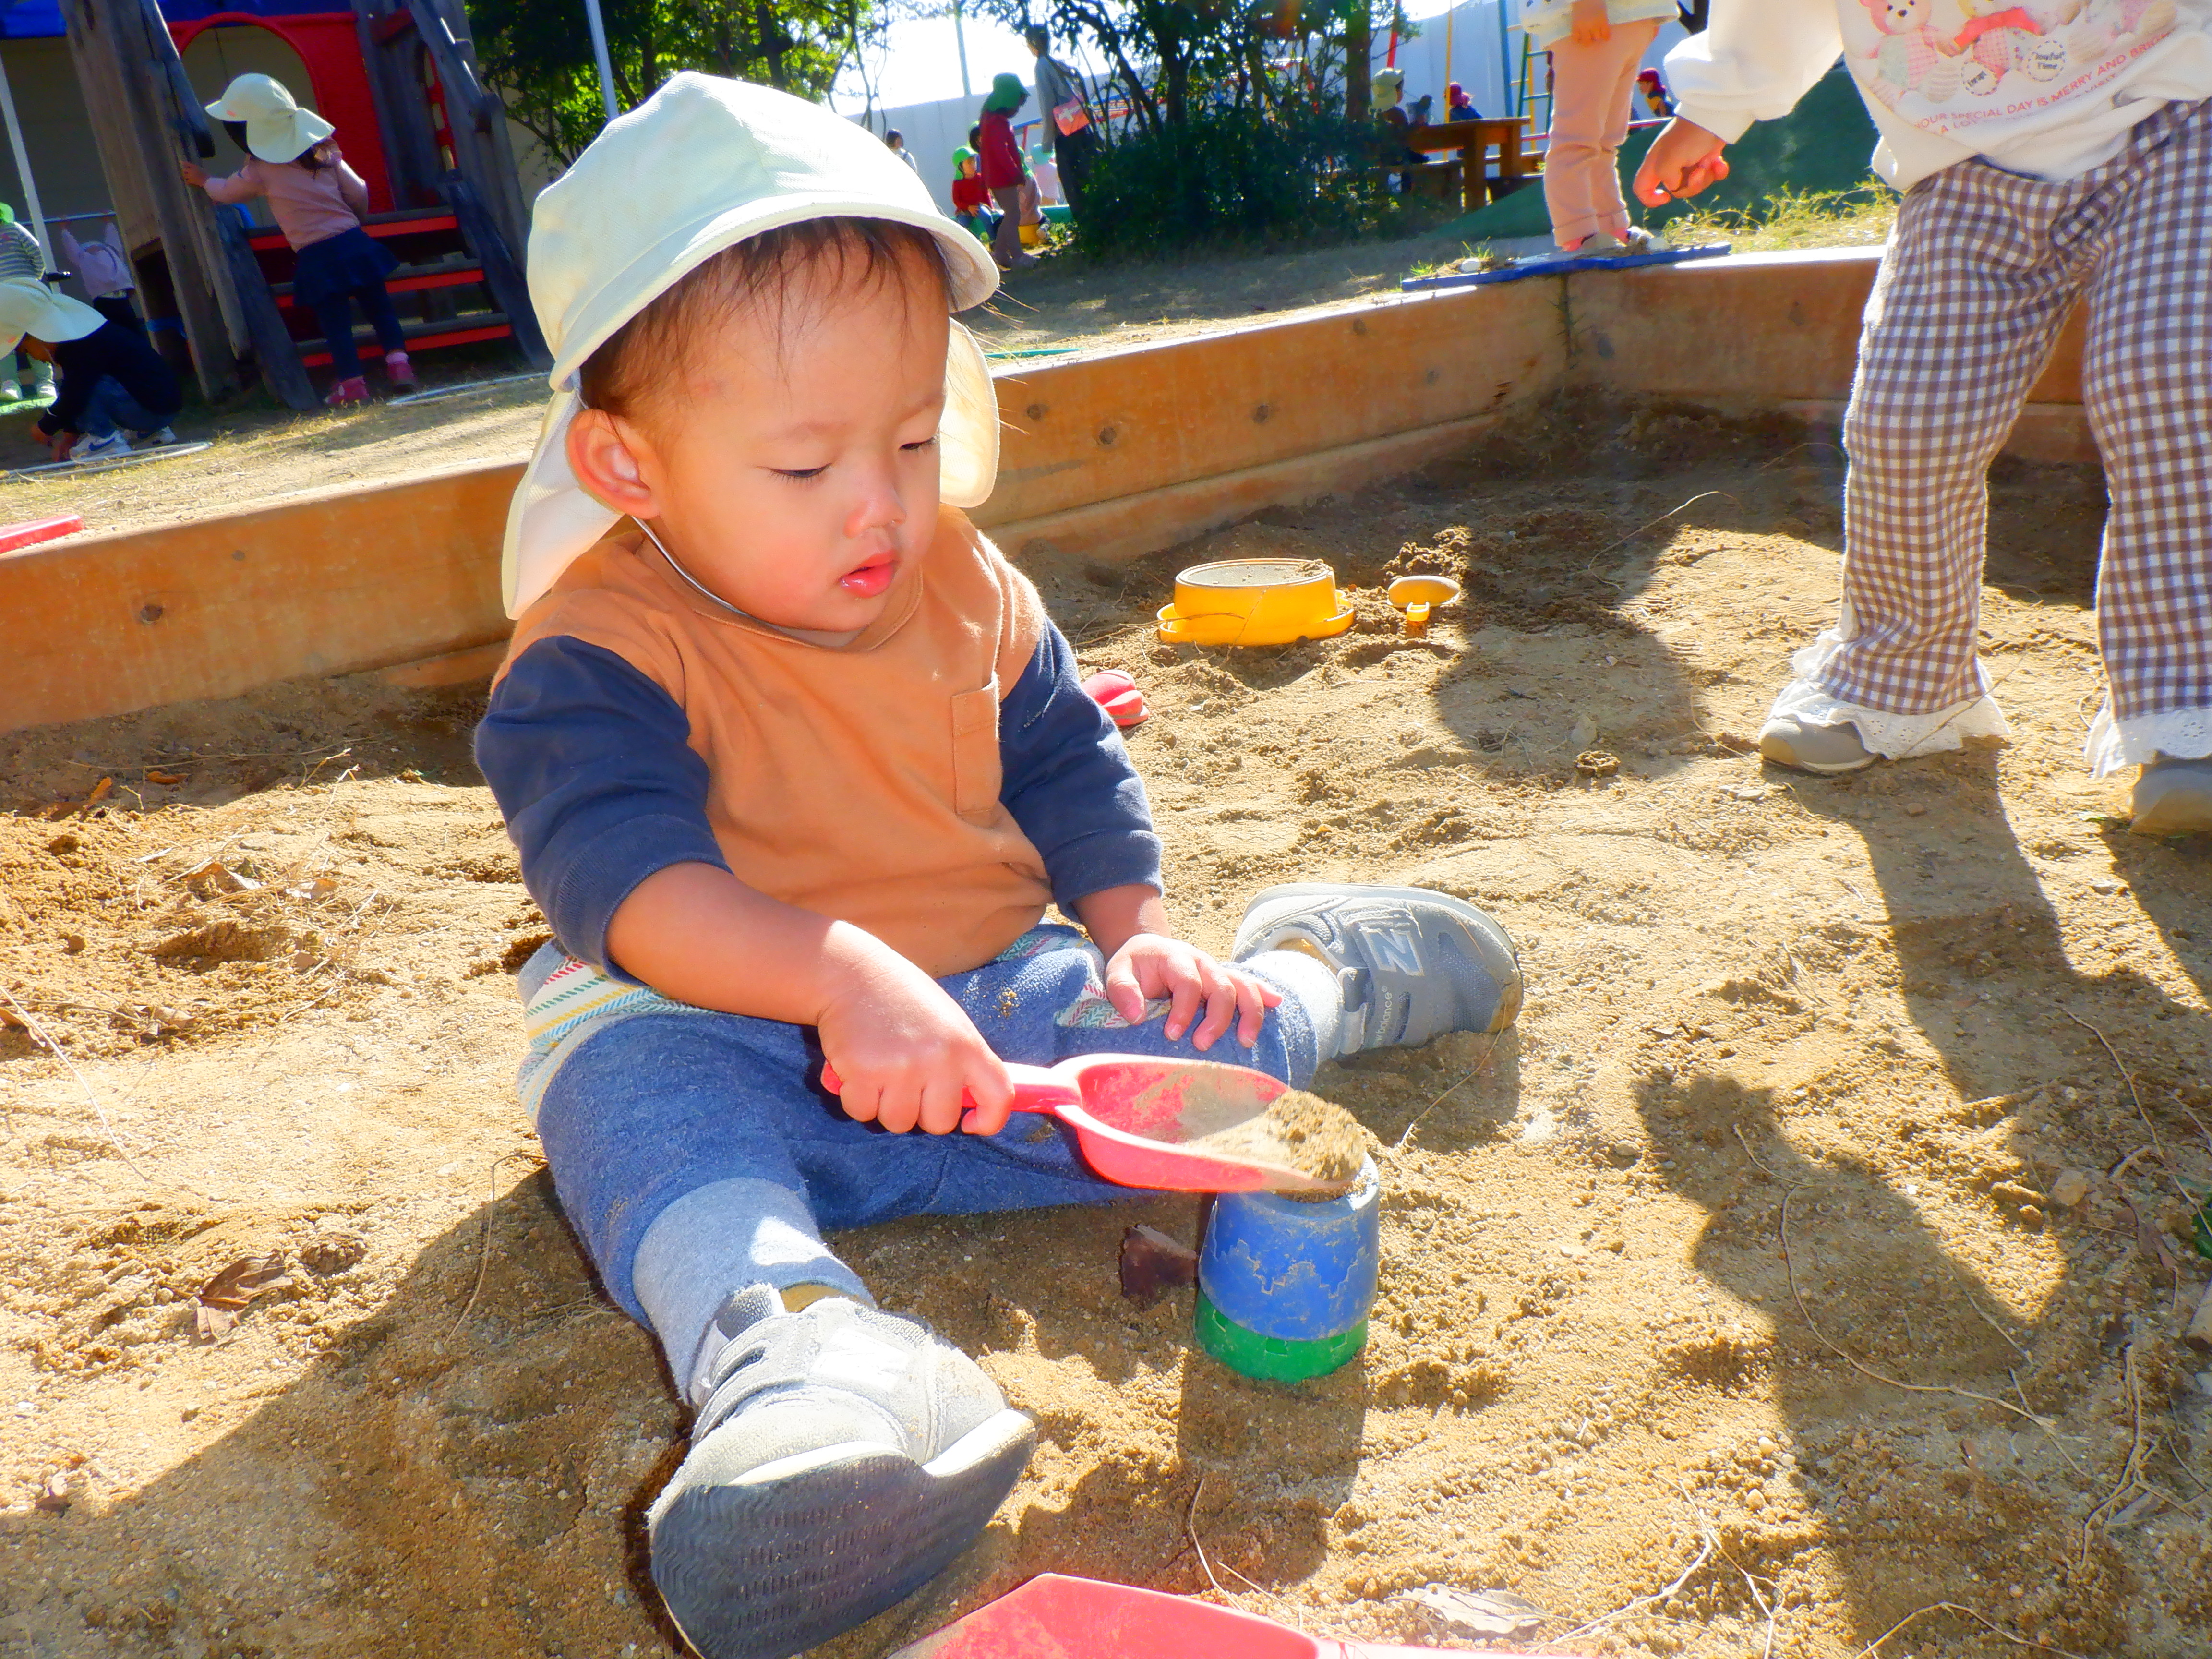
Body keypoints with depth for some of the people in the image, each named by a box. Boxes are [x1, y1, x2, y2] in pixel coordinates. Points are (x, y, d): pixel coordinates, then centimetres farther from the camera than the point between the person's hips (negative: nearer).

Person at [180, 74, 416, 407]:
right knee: (378, 305, 10)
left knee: (335, 320, 2)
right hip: (354, 242, 3)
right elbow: (359, 194, 8)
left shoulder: (260, 170, -3)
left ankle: (352, 383, 0)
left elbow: (227, 191, 15)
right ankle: (399, 363, 1)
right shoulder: (325, 153, 5)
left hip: (315, 259, -3)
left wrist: (203, 180, 35)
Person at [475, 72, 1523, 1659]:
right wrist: (845, 975, -44)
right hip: (713, 1031, -3)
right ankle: (787, 1329, -58)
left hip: (976, 1005, 4)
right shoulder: (600, 651, -15)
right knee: (633, 1090, -36)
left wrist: (1139, 928, 1)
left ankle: (1325, 965, 11)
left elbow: (1068, 766, 15)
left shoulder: (966, 589, 4)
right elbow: (631, 873, -29)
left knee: (1183, 1055, -19)